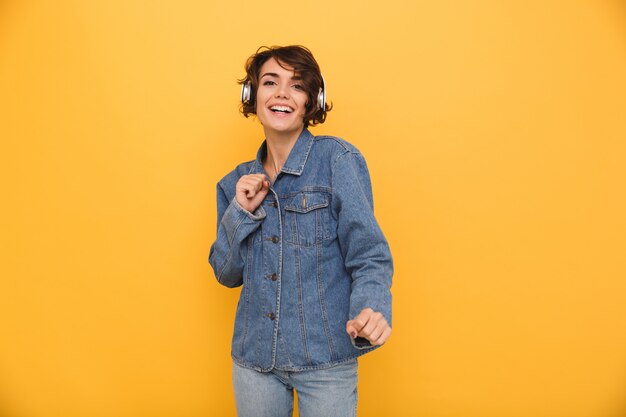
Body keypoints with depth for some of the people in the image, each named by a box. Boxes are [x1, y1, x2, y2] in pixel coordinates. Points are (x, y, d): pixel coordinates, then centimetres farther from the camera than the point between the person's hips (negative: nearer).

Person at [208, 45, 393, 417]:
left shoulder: (338, 159, -8)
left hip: (325, 359, -4)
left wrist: (371, 310, -31)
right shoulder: (237, 183, 6)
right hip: (253, 357, 4)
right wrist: (242, 212, -7)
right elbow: (227, 274, 8)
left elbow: (367, 253, -11)